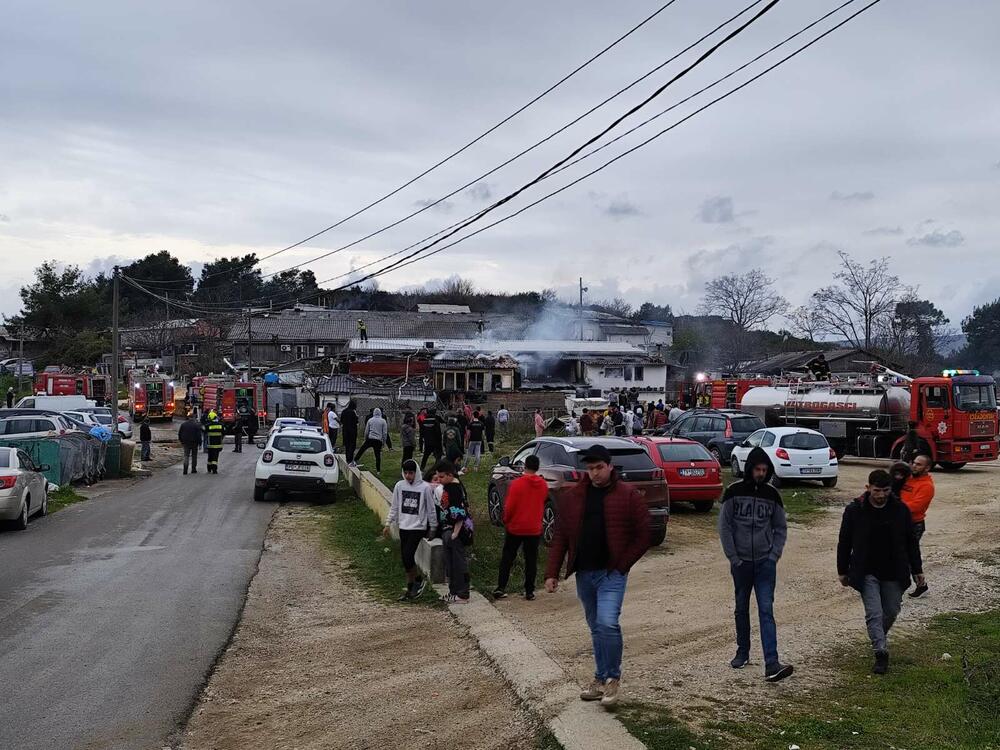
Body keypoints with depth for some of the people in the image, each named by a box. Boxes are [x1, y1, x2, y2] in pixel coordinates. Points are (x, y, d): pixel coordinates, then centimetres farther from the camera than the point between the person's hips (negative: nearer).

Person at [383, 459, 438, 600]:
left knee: (408, 558, -14)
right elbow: (394, 507, 12)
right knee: (406, 559, 8)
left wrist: (432, 528, 3)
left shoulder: (425, 487, -10)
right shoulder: (399, 486, 2)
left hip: (418, 528, -5)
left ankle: (419, 580, 10)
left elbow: (431, 509, -2)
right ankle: (411, 587, 20)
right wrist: (388, 524, 10)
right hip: (403, 527, 5)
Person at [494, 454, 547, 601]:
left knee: (507, 558, 9)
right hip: (535, 528, 2)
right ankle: (529, 591, 9)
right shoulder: (543, 485, -2)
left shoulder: (517, 484, -14)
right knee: (531, 560, 8)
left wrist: (506, 520, 2)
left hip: (515, 527, -2)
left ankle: (501, 588, 8)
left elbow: (509, 506, -12)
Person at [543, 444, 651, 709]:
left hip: (611, 573, -4)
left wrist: (623, 564, -9)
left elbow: (643, 535, -4)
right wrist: (552, 573, 0)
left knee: (607, 623, -17)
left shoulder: (628, 495, -5)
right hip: (584, 573, 4)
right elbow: (560, 536, 6)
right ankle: (601, 678, 26)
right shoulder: (572, 496, 5)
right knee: (596, 628, 13)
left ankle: (613, 678, 0)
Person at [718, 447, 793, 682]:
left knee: (766, 610, -8)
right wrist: (733, 558, -7)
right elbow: (724, 526, -2)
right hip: (740, 562, 0)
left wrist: (774, 555, -2)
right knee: (742, 609, 12)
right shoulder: (734, 492, -3)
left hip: (765, 563, 0)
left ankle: (772, 664, -15)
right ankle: (743, 652, 28)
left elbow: (781, 528, 10)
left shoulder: (772, 494, 4)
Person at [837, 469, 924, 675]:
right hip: (867, 573, -3)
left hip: (894, 573, 3)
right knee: (874, 613, -10)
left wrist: (917, 569, 9)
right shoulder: (854, 511, -9)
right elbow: (844, 543, 0)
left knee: (891, 611, 14)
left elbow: (911, 542, 7)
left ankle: (878, 639, 39)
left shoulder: (901, 510, -3)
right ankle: (881, 653, -9)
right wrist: (842, 571, 4)